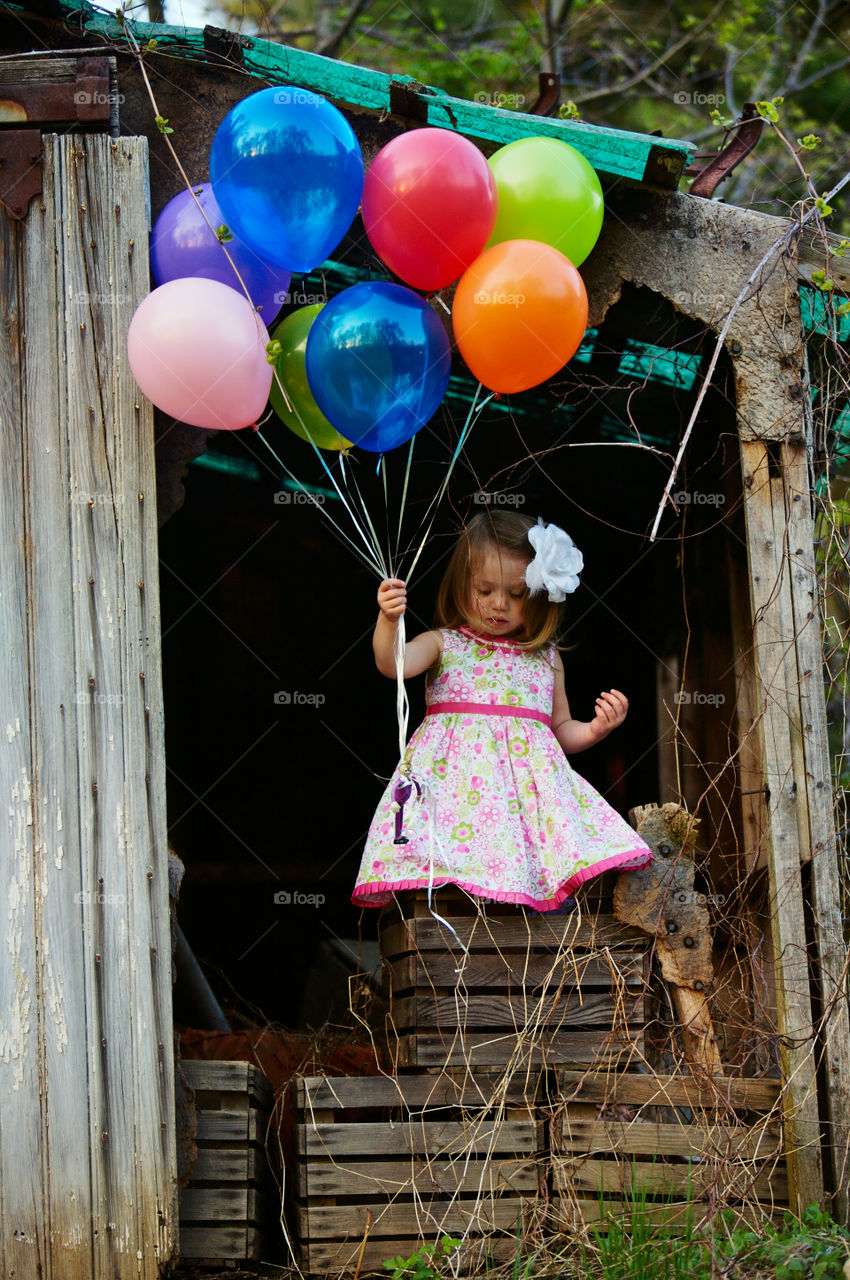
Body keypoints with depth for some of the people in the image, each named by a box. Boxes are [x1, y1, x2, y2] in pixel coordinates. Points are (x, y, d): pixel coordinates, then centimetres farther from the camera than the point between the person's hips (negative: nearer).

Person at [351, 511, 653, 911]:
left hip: (528, 781, 2)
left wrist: (595, 728, 7)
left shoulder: (545, 659, 20)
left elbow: (561, 729, 28)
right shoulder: (444, 644, 12)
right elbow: (393, 663, -8)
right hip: (454, 779, -2)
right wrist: (388, 621, -27)